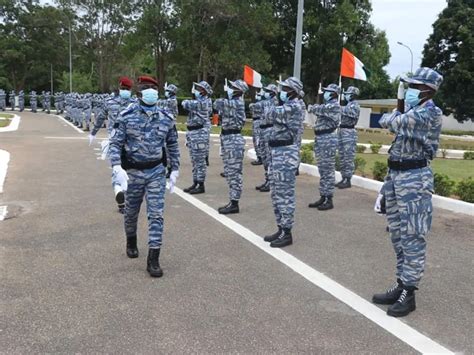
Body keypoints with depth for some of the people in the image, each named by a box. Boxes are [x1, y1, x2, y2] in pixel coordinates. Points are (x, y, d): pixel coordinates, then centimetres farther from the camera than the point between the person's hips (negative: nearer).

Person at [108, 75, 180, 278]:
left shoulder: (166, 119, 0)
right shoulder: (126, 117, -8)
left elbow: (173, 146, 10)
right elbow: (115, 143, -10)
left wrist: (175, 170, 8)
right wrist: (117, 167, -24)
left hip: (156, 171, 1)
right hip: (133, 171, -1)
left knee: (156, 214, -6)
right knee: (131, 212, 16)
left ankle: (153, 259, -1)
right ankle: (131, 242, 45)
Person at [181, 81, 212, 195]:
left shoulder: (202, 102, -15)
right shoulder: (197, 101, 17)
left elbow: (184, 104, -13)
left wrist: (186, 101, 6)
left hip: (199, 133, -10)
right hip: (192, 132, 10)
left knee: (200, 161, -4)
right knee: (194, 161, 13)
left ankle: (201, 186, 2)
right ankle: (195, 183, 21)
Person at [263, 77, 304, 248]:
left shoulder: (295, 106, -11)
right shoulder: (286, 106, 18)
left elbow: (275, 113, -17)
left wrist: (280, 103, 2)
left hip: (287, 153, -10)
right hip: (277, 151, 10)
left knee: (285, 194, -6)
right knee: (276, 193, 14)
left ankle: (286, 233, 1)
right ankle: (281, 229, 23)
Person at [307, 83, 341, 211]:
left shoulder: (334, 106, -12)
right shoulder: (326, 105, 18)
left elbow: (319, 109, -16)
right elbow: (319, 109, 13)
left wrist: (311, 107, 2)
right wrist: (313, 108, -7)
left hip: (328, 139, -9)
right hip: (319, 138, 9)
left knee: (328, 171, -4)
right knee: (322, 171, 12)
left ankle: (329, 200, 1)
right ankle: (323, 197, 19)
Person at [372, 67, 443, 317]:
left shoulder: (429, 113, -14)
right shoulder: (411, 112, 15)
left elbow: (391, 123, -10)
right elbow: (385, 121, 18)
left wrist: (395, 114, 7)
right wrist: (399, 110, 7)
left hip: (414, 178, -9)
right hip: (395, 174, 10)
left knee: (412, 238, -3)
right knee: (398, 236, 14)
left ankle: (408, 294, 5)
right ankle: (401, 285, 25)